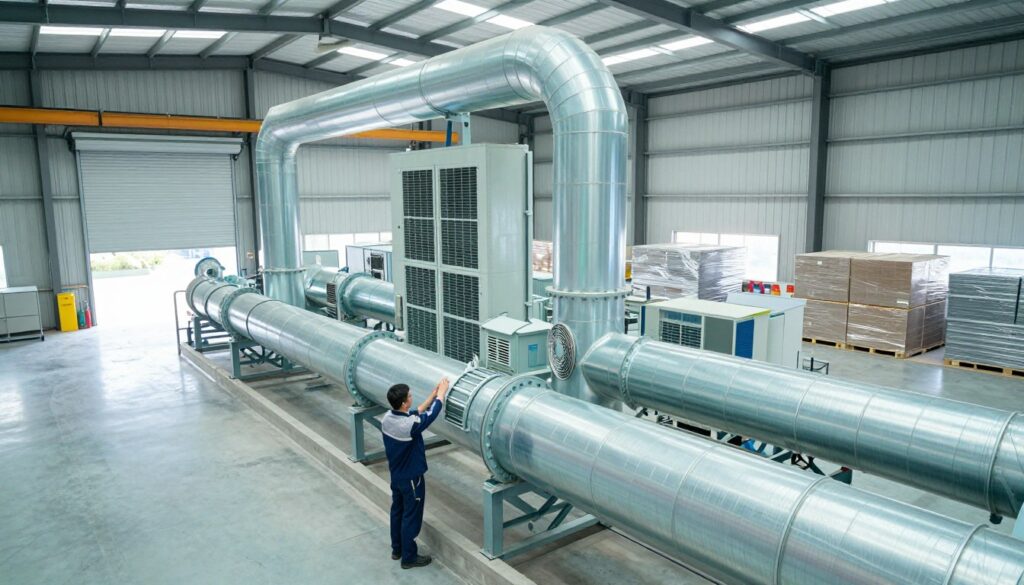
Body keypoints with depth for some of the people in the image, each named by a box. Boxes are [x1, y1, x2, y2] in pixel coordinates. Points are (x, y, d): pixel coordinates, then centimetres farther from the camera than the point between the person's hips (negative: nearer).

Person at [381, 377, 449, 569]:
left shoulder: (387, 418, -10)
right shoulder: (410, 425, -33)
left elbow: (416, 413, 4)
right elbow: (432, 413, -17)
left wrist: (432, 395, 5)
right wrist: (442, 391, -2)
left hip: (396, 475, 8)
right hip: (411, 478, -8)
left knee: (397, 511, 22)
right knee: (411, 517, 8)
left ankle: (397, 549, 38)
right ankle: (409, 557, 22)